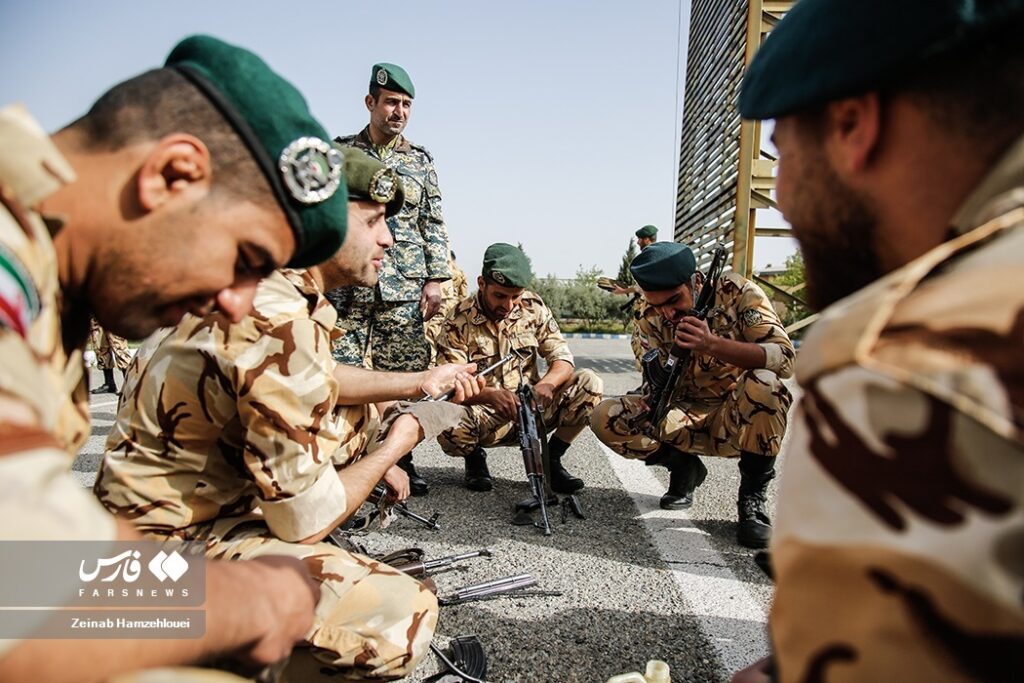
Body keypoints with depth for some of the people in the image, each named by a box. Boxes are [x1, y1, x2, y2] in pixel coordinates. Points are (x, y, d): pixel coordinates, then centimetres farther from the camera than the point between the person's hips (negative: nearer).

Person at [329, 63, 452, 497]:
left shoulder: (420, 160, 14)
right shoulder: (340, 152, 10)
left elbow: (433, 224, 12)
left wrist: (435, 279, 2)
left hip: (405, 287, 1)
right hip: (348, 282, -1)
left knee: (403, 375, 2)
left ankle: (400, 461, 15)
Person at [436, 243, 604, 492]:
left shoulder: (533, 307, -2)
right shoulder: (459, 321, -12)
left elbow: (563, 359, -4)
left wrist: (546, 383, -27)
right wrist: (491, 395, -38)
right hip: (485, 415, -3)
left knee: (589, 383, -18)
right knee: (450, 426, -36)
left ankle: (550, 460, 0)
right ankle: (475, 458, 4)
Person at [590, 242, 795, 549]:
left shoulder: (738, 292, -13)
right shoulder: (653, 321, -5)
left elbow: (784, 358, -24)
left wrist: (713, 345, -37)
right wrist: (656, 395, -33)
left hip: (744, 419, -2)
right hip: (689, 421, 3)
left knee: (763, 383, -36)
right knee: (605, 418, -18)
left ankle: (753, 495, -13)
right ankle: (683, 467, 6)